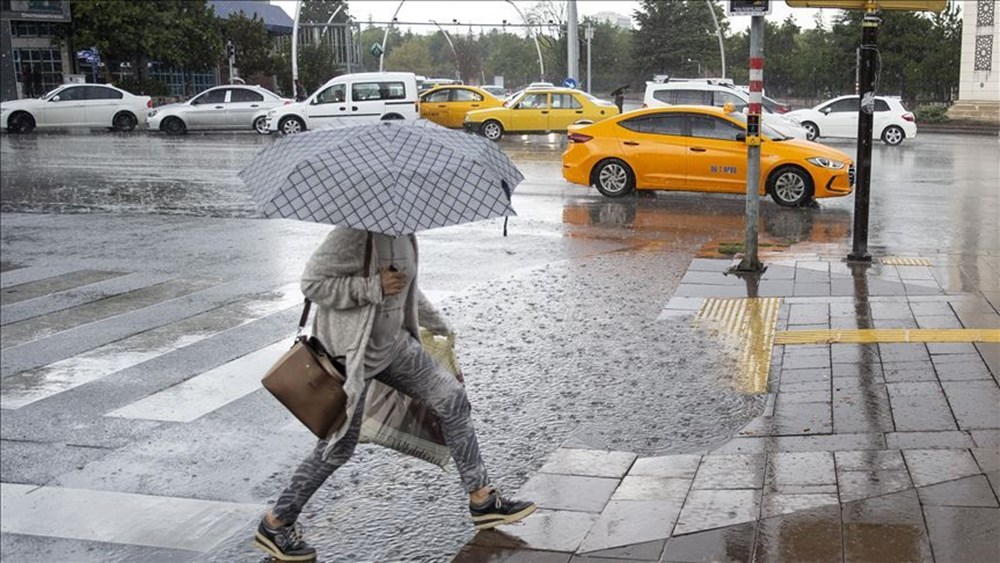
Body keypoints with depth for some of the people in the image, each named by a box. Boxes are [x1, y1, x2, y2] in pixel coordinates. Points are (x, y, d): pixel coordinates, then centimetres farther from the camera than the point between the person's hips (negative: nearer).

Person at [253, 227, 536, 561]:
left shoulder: (403, 231, 4)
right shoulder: (358, 231, -24)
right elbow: (312, 282, -25)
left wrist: (436, 324, 26)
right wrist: (375, 287, -28)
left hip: (392, 342, 9)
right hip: (351, 349, -8)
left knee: (452, 399, 5)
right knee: (337, 447, 0)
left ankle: (482, 500, 15)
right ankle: (274, 525, 19)